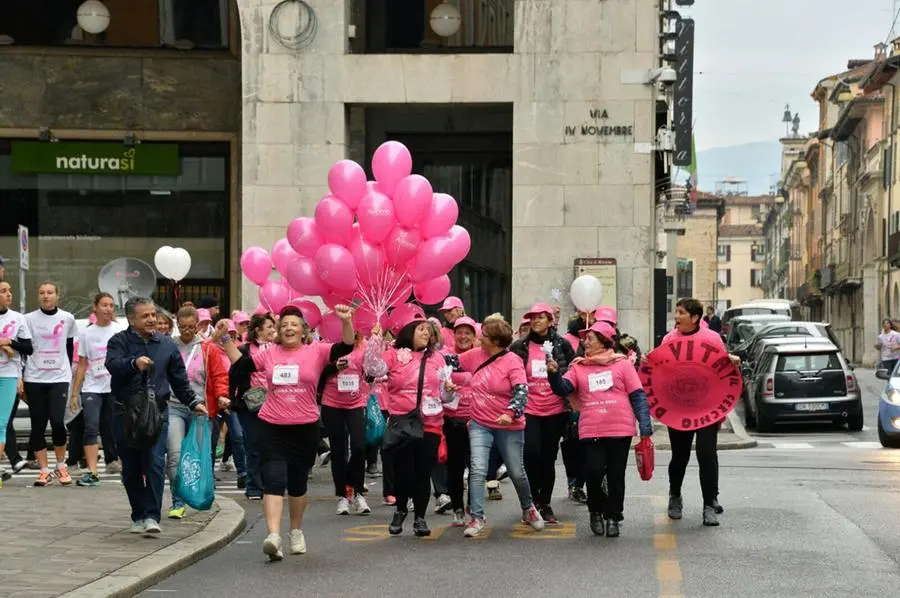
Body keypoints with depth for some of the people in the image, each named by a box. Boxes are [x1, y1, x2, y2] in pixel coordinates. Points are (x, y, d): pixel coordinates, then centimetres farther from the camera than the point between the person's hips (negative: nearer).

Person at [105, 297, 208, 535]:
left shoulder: (167, 345, 12)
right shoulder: (119, 341, 1)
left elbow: (179, 379, 19)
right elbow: (113, 364, -20)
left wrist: (193, 402, 10)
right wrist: (133, 363, -38)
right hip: (126, 414, -1)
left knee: (155, 463, -13)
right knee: (131, 468, 6)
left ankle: (152, 516, -13)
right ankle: (138, 516, 17)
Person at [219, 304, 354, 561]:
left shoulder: (316, 351, 0)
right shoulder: (270, 354, 7)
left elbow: (346, 347, -11)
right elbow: (240, 364, 14)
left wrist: (346, 322, -26)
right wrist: (225, 339, 10)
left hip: (305, 429, 0)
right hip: (272, 427, 0)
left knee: (298, 484, 15)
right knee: (273, 481, -13)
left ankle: (296, 531, 34)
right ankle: (273, 535, -22)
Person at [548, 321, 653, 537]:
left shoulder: (622, 364, 5)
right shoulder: (578, 367, 11)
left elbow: (638, 395, 3)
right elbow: (563, 389, -2)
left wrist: (645, 425, -5)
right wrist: (554, 374, -21)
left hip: (620, 430, -1)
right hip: (591, 431, 1)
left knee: (616, 476, 5)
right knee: (593, 471, -10)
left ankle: (612, 517, 19)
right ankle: (596, 511, 15)